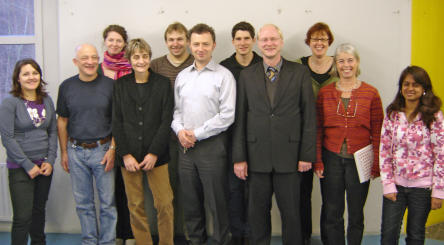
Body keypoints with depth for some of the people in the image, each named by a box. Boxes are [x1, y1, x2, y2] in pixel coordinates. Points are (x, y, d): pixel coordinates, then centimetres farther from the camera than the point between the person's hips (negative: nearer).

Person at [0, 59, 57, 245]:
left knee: (39, 210, 17)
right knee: (23, 217, -4)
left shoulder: (46, 100, 6)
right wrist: (28, 165, -13)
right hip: (20, 168, -5)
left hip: (45, 165, 5)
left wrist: (50, 160, -1)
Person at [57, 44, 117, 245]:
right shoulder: (67, 86, 4)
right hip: (76, 151, 2)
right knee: (83, 203, 11)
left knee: (108, 202, 3)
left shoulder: (110, 85, -3)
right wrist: (64, 152, 7)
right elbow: (62, 121, 10)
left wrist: (112, 149, -8)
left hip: (102, 150, -2)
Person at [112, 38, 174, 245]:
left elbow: (166, 121, -2)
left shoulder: (162, 84, 2)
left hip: (156, 156, -1)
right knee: (135, 206, 6)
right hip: (128, 156, 1)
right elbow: (117, 122, 4)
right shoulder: (121, 85, 6)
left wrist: (154, 153, -9)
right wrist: (125, 154, -5)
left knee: (164, 204, -1)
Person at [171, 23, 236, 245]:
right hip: (185, 145, 5)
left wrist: (196, 134, -11)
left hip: (211, 144, -5)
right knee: (190, 201, 14)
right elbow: (177, 109, 16)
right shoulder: (182, 76, 12)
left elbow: (227, 115, -11)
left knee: (216, 202, 1)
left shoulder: (223, 75, -5)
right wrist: (180, 130, -4)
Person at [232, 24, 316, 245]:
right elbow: (240, 118, 4)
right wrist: (239, 157, 0)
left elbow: (309, 116, 0)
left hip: (289, 156, -1)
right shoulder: (247, 75, 6)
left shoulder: (300, 73, 2)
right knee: (257, 212, 11)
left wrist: (307, 154, -4)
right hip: (256, 157, 2)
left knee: (291, 212, 8)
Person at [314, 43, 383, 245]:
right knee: (332, 213, 9)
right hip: (332, 159, 1)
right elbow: (318, 130, 5)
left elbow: (377, 132, 0)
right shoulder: (325, 93, 3)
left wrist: (376, 165, -4)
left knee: (356, 214, 10)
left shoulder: (371, 93, -1)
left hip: (359, 160, -1)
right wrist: (317, 161, -1)